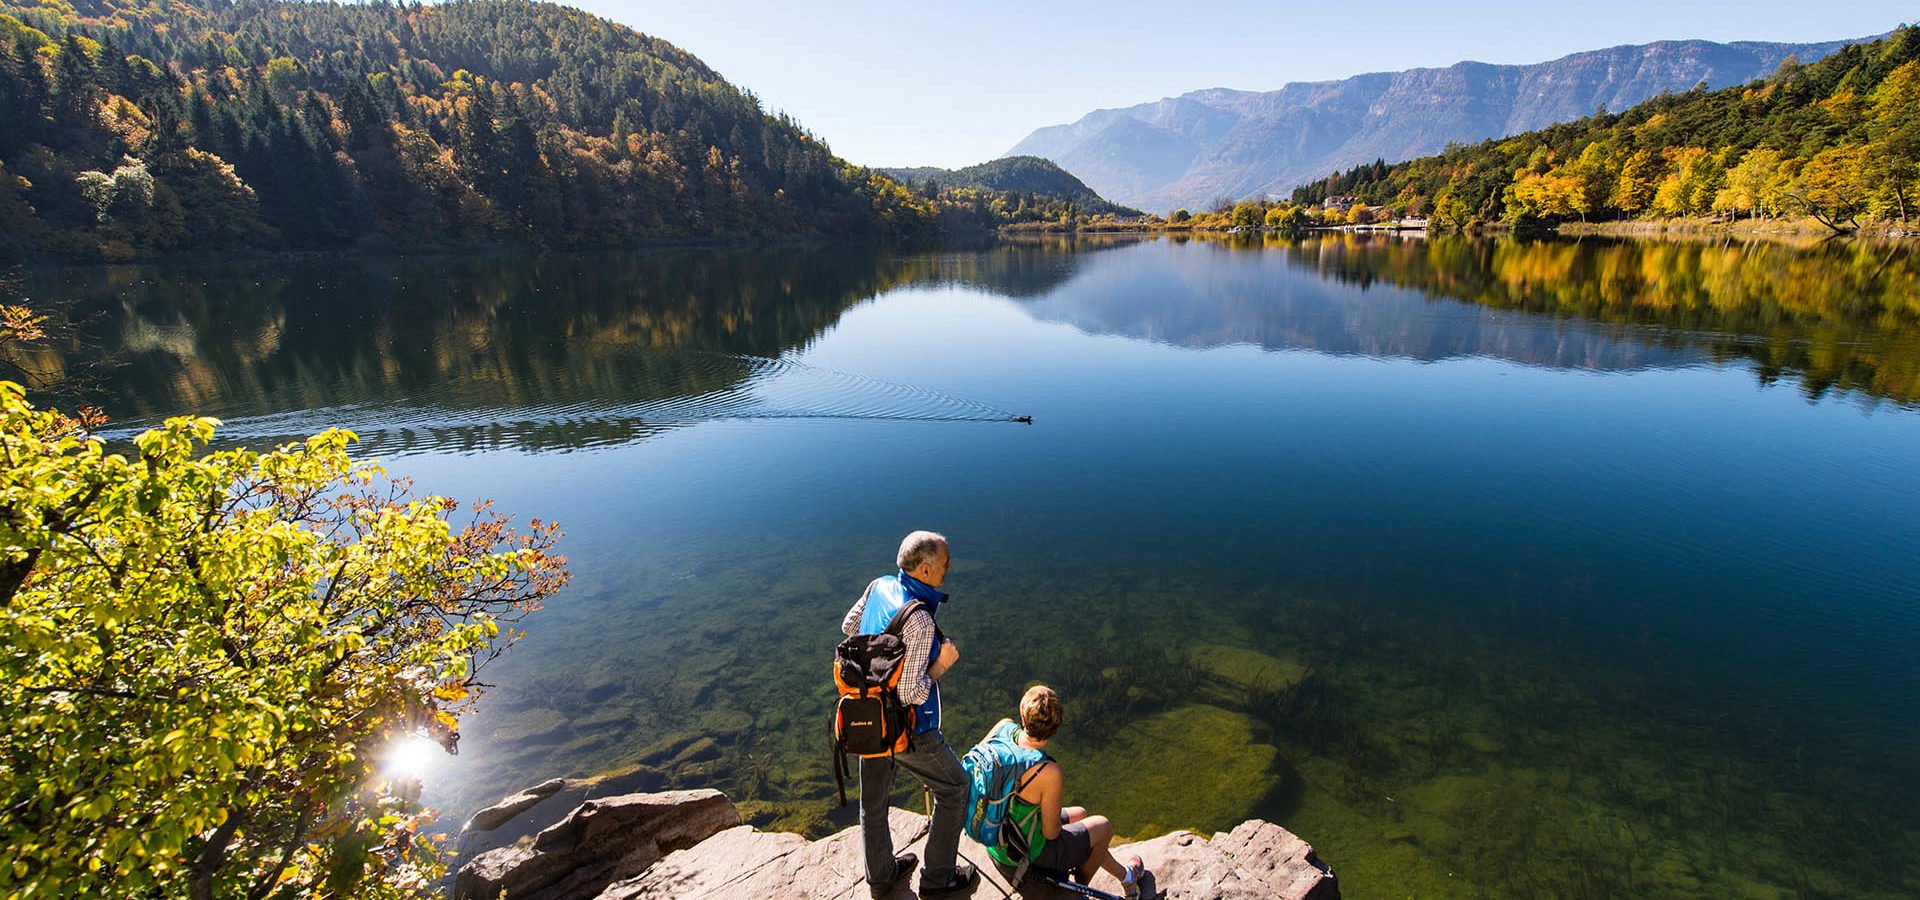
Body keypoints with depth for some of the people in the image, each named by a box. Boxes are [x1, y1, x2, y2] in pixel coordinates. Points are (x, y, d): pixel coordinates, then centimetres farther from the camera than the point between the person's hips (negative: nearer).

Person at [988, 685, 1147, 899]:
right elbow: (1051, 833, -22)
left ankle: (1124, 874, 49)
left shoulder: (1003, 728, -21)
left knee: (1079, 814, 26)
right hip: (1029, 855, -6)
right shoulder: (1050, 774, -37)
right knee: (1103, 826, 15)